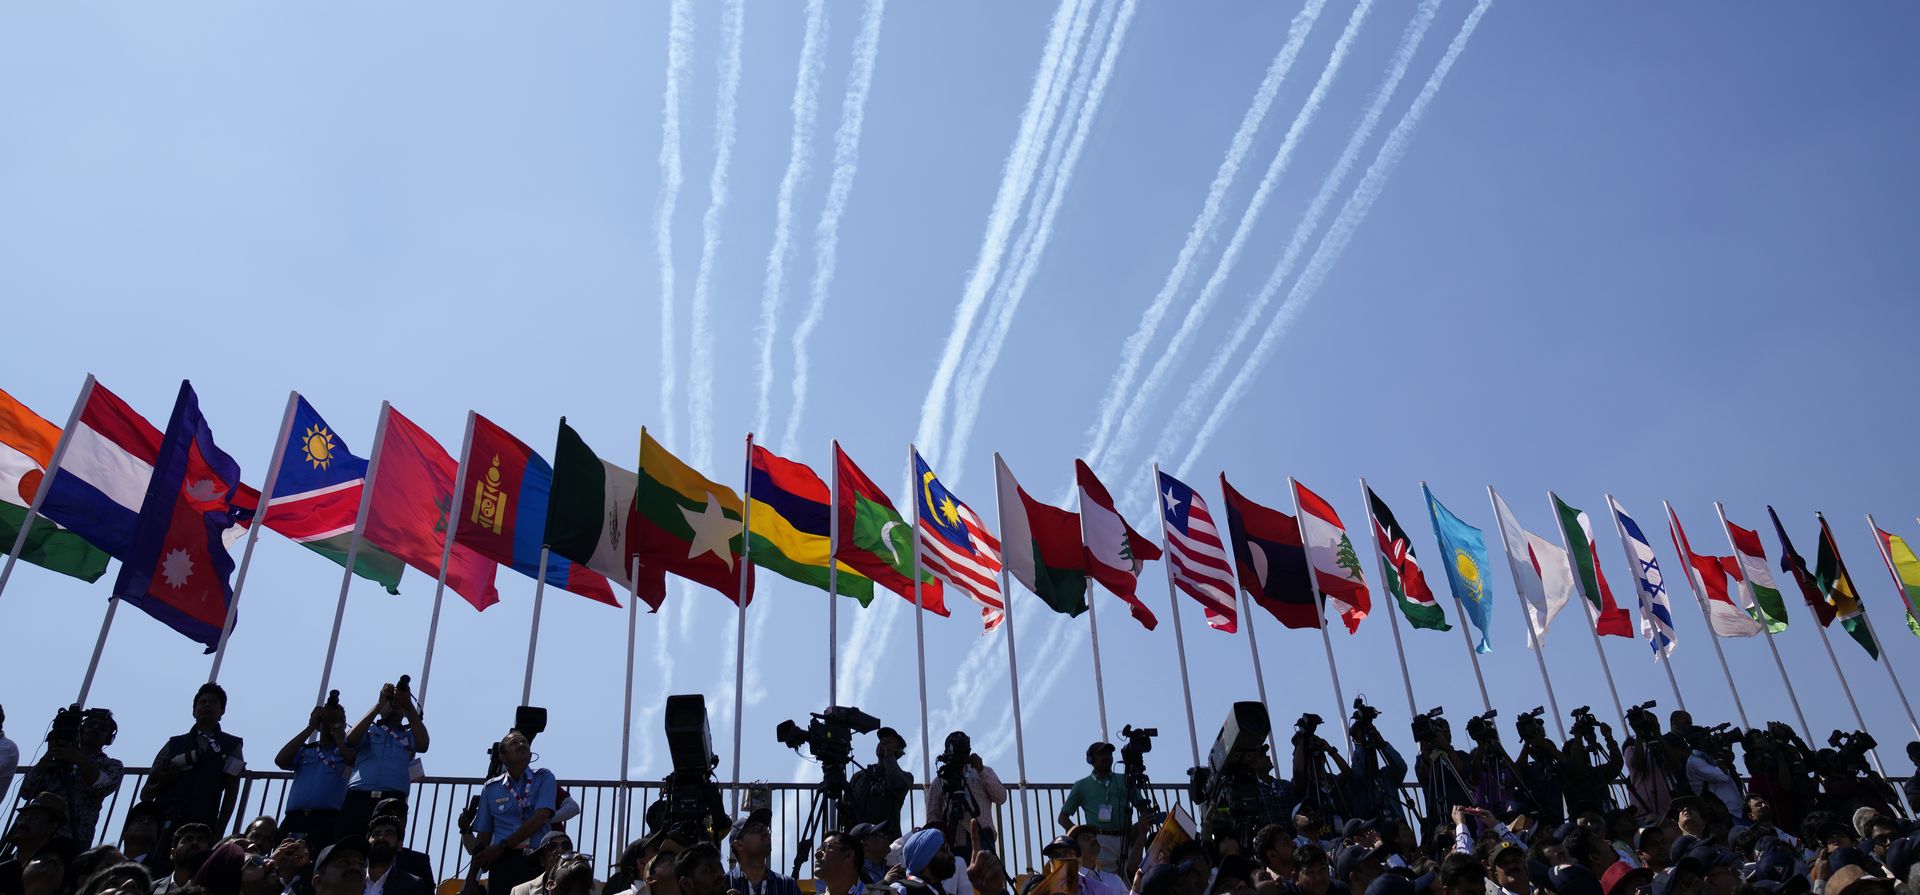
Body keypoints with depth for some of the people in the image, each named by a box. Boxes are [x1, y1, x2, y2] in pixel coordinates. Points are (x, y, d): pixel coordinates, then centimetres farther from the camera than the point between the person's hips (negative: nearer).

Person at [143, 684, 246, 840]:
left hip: (202, 828, -2)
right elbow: (145, 794, 18)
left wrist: (219, 831, -3)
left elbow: (231, 793, 6)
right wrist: (161, 783, -5)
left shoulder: (231, 746, 12)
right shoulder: (175, 744, 19)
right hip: (163, 823, 2)